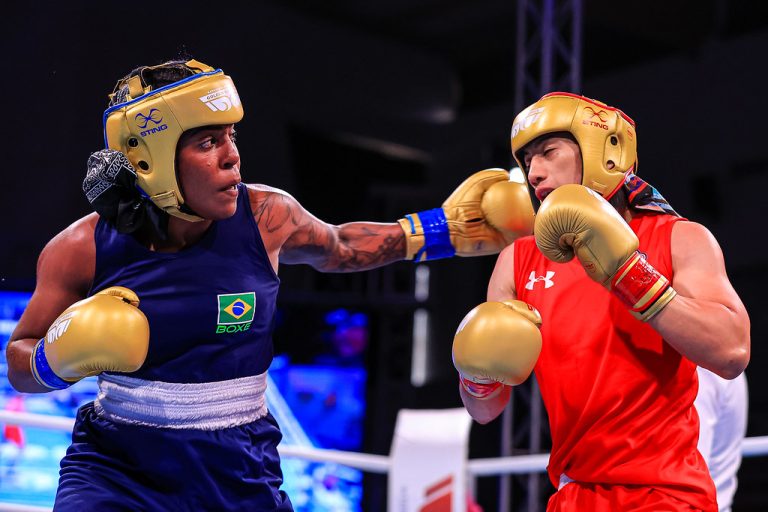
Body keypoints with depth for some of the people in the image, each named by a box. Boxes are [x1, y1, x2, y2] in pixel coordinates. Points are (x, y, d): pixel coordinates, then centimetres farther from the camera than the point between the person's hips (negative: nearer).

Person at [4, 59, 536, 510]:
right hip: (117, 464, -1)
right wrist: (63, 357, -19)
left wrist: (441, 231, 12)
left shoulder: (266, 217, -7)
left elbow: (336, 248, 17)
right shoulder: (84, 250, -11)